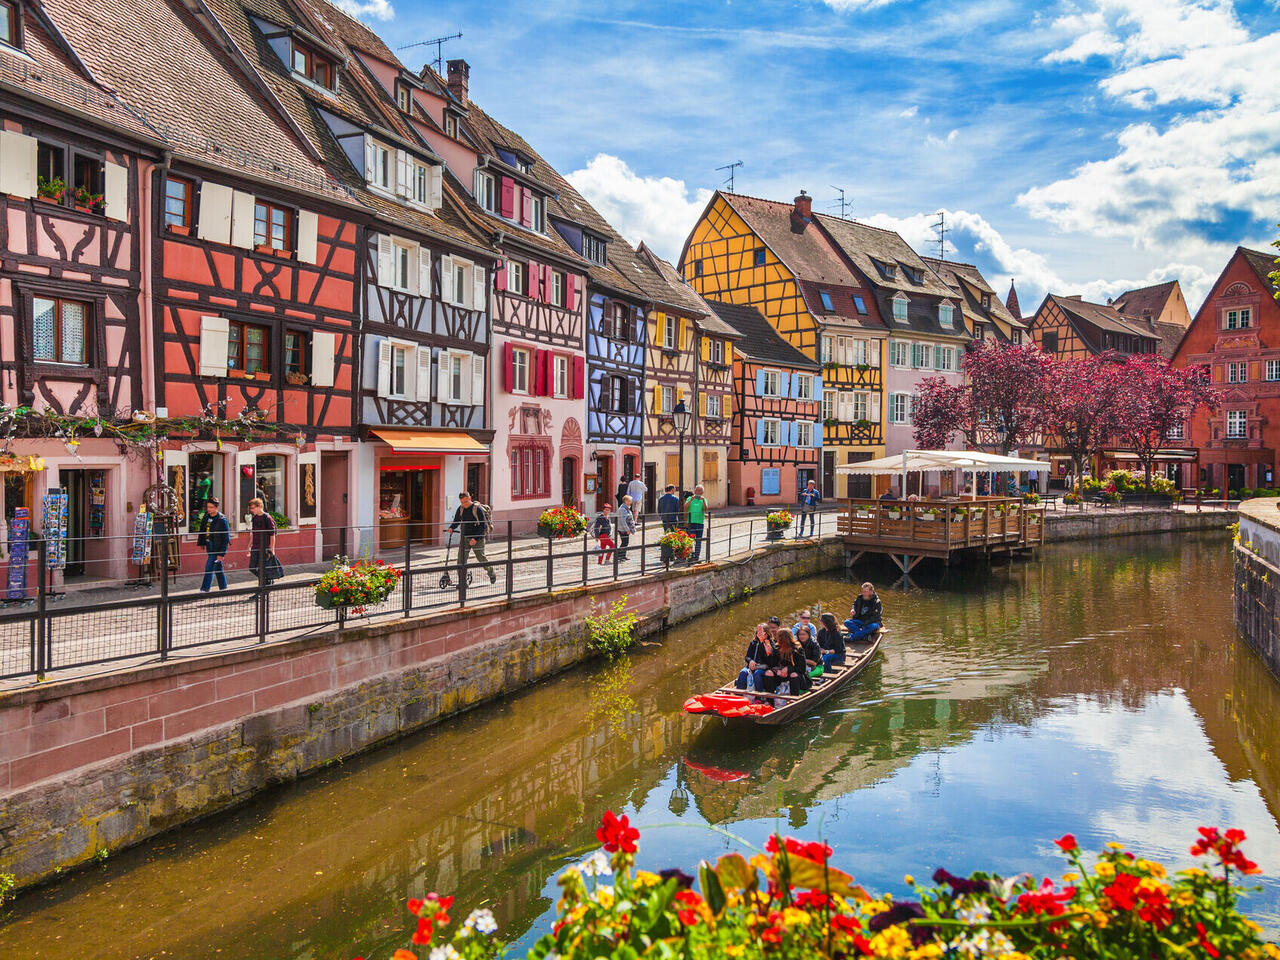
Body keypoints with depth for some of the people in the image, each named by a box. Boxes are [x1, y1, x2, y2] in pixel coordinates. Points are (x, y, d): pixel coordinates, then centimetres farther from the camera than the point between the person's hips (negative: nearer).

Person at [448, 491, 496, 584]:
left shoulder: (478, 509, -12)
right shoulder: (460, 509, 4)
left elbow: (483, 526, -13)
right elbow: (456, 521, 15)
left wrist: (475, 538, -22)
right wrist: (451, 528, -9)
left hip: (477, 538, -4)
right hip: (464, 537, 4)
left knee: (481, 557, 3)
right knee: (461, 558, -6)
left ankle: (491, 574, 29)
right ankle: (461, 582, -2)